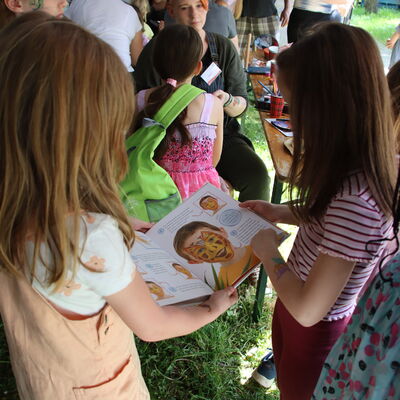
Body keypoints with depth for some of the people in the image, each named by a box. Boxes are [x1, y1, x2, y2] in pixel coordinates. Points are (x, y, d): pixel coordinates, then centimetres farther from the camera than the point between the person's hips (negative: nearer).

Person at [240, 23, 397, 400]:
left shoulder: (356, 199, -39)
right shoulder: (361, 167, -13)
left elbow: (308, 309, -31)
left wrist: (267, 249, -18)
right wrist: (282, 213, -2)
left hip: (316, 329, -7)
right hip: (294, 306, 7)